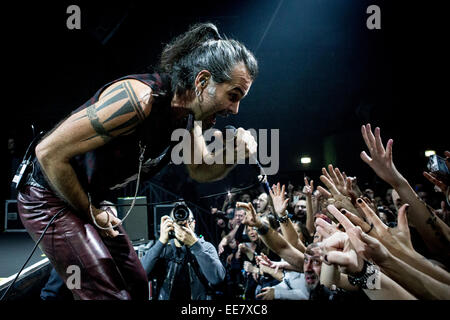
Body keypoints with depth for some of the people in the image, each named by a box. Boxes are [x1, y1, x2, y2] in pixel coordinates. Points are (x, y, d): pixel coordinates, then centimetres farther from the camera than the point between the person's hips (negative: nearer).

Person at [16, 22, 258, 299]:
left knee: (137, 286, 11)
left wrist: (234, 157, -16)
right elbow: (49, 152, -30)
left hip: (91, 202, 8)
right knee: (108, 294, -14)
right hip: (50, 198, -8)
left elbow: (199, 171, 7)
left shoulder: (189, 113, -7)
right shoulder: (140, 99, -33)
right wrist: (89, 212, -16)